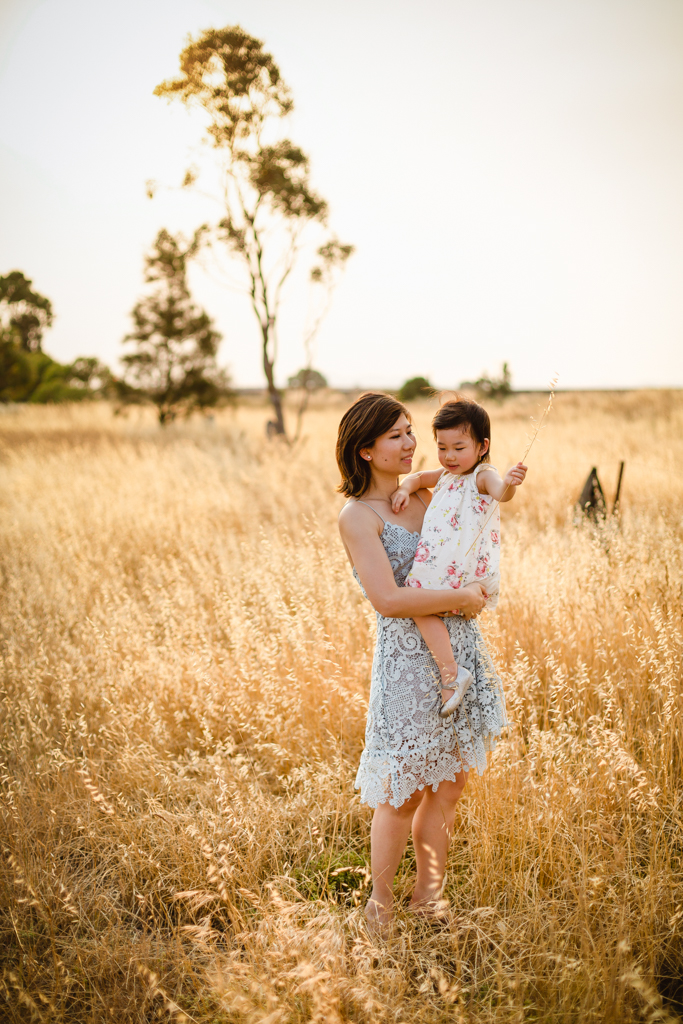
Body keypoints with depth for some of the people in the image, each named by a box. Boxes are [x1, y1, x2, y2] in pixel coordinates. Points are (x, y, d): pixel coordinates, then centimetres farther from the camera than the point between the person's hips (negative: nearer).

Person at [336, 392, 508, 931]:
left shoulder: (425, 494, 9)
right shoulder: (357, 516, -12)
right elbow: (388, 599, -21)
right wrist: (459, 598, -14)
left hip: (462, 650, 6)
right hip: (408, 660, -6)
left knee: (449, 786, 14)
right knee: (403, 794, 4)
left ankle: (428, 898, 31)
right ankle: (380, 905, 25)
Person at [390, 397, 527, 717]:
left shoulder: (483, 476, -13)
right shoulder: (447, 475, 14)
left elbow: (501, 493, -34)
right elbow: (418, 477, 29)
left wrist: (509, 483, -58)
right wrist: (405, 488, 6)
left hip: (467, 568, -10)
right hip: (445, 564, 10)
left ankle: (451, 674, -16)